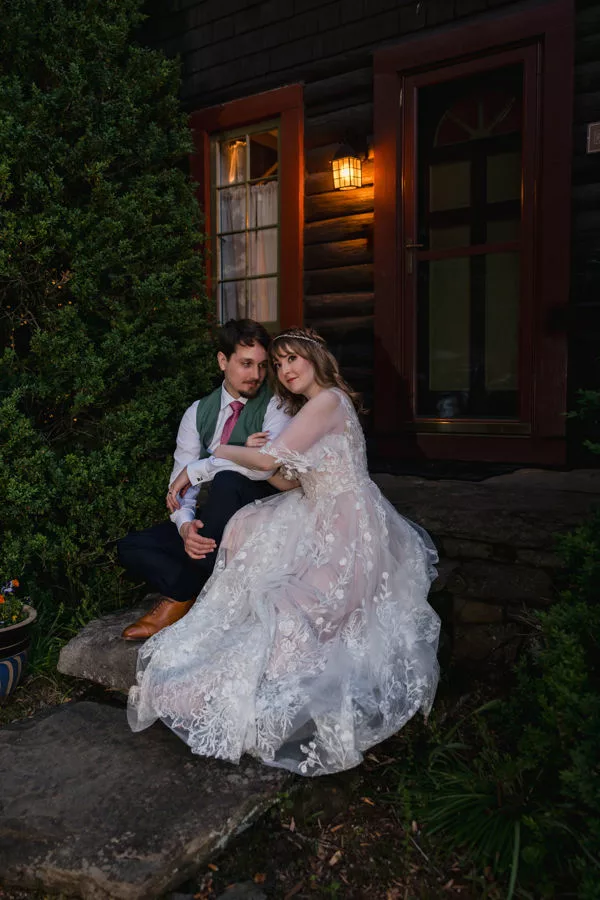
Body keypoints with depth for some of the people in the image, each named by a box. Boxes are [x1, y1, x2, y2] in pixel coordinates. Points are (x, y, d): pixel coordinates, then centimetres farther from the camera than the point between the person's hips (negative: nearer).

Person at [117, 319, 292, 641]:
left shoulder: (275, 405, -6)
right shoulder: (199, 412, 8)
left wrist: (195, 469, -20)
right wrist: (185, 526, -20)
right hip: (214, 524, 5)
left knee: (227, 480, -35)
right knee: (130, 547, -6)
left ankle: (180, 595, -20)